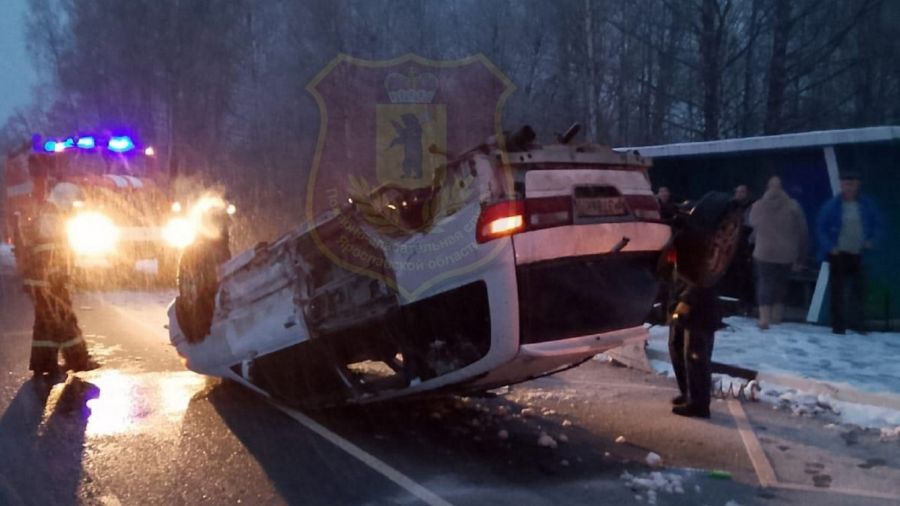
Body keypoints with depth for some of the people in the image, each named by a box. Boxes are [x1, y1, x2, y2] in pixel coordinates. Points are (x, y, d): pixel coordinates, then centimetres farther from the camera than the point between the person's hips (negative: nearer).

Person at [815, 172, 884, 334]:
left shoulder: (867, 205, 3)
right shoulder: (832, 205, -4)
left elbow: (878, 224, 12)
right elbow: (821, 228, -1)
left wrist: (872, 241, -2)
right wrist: (830, 247, -11)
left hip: (858, 254, 2)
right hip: (838, 253, -2)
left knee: (858, 289, 3)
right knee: (838, 290, 2)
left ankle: (857, 323, 14)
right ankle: (838, 325, 9)